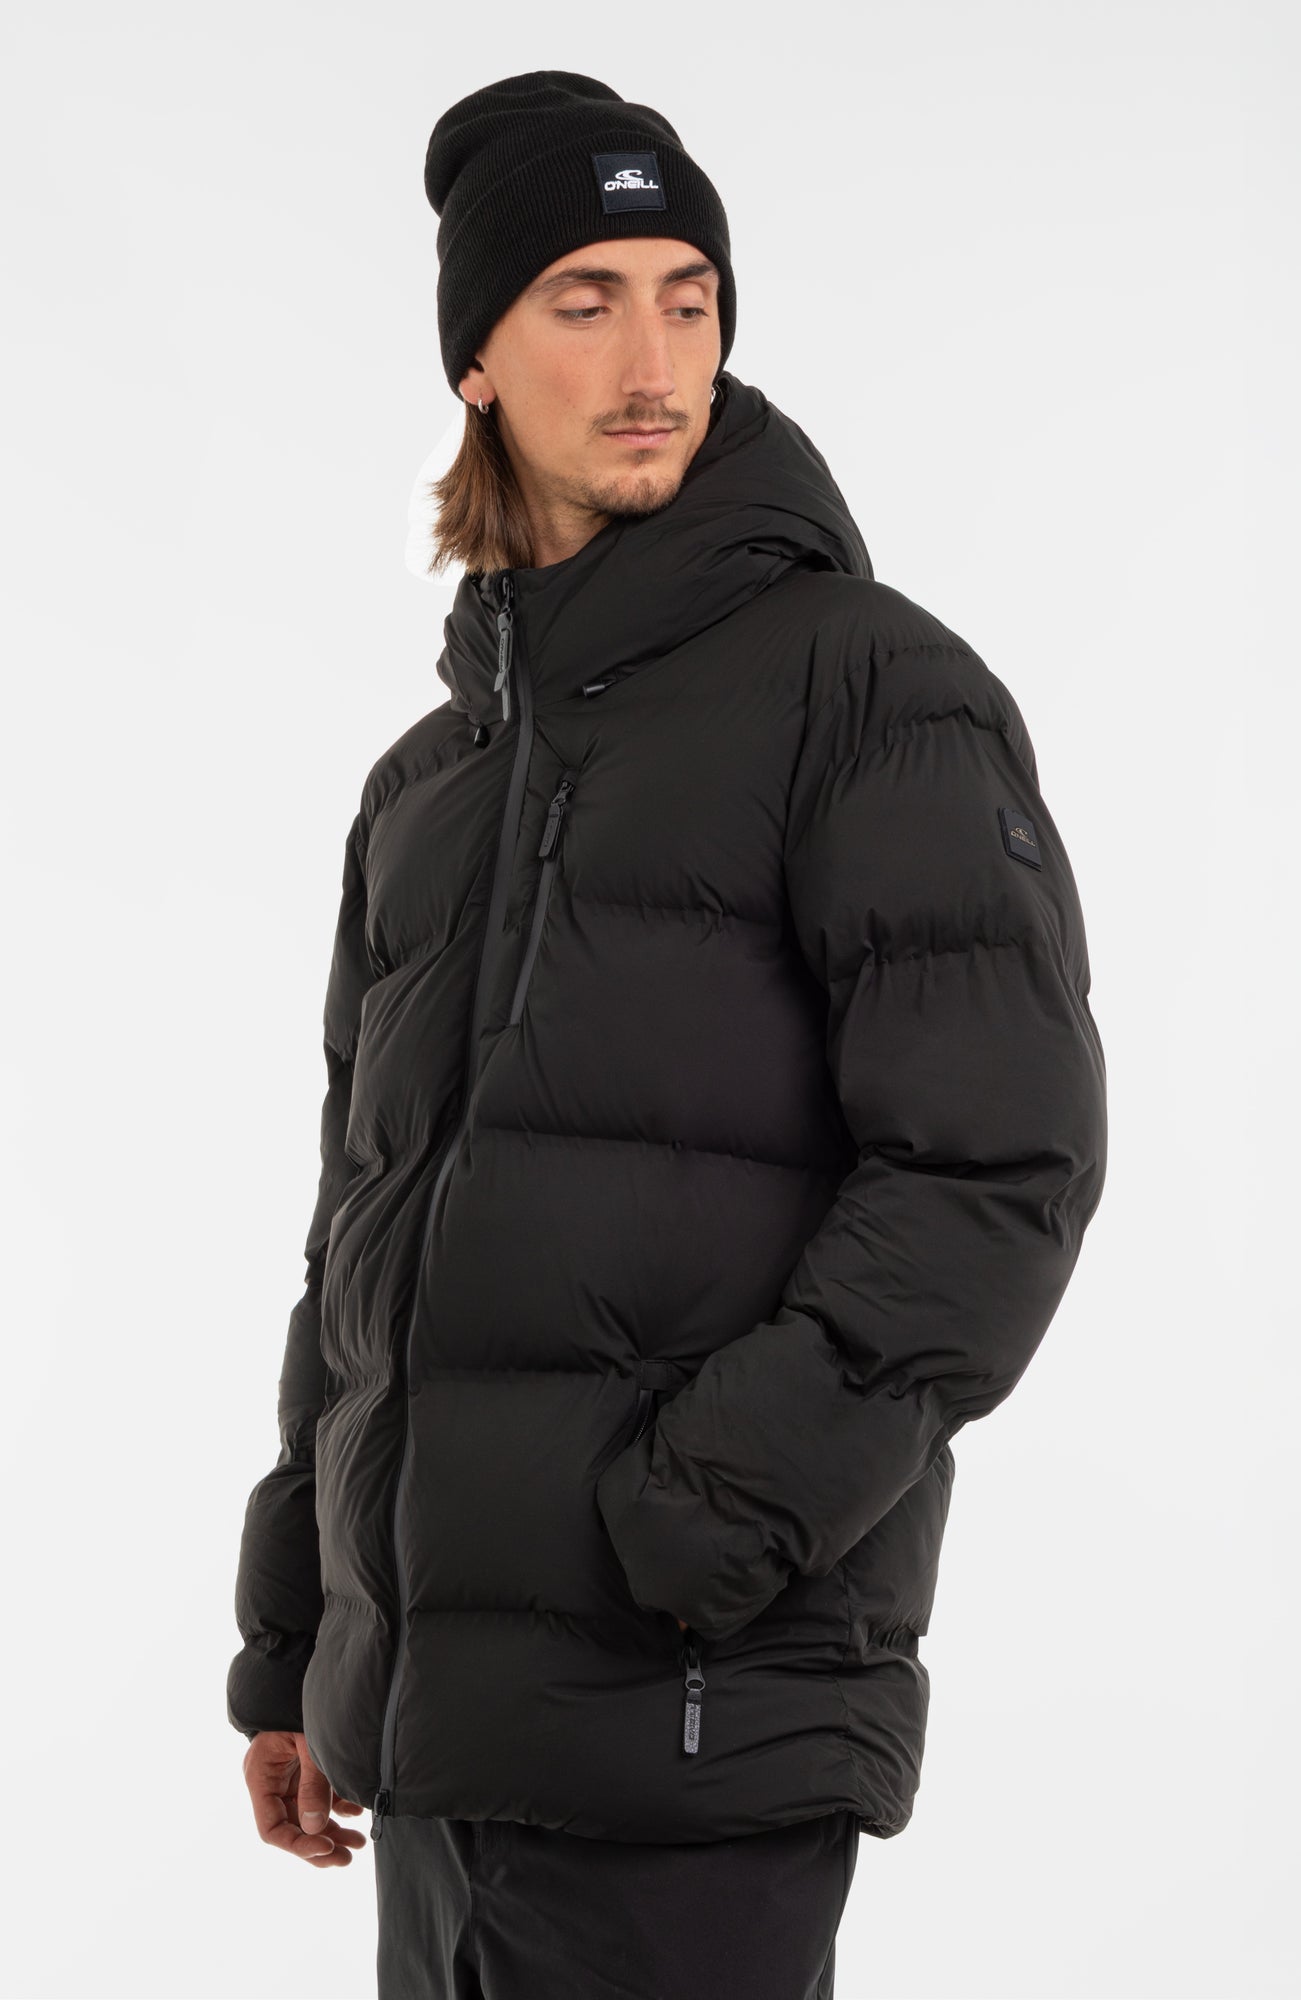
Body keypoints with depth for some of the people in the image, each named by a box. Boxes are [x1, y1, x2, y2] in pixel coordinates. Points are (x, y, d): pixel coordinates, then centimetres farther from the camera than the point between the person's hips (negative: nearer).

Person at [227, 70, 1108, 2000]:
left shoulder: (871, 680, -2)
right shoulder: (431, 782, 18)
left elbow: (999, 1158, -12)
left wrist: (700, 1522, -18)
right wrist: (291, 1644, 19)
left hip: (699, 1698, -6)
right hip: (436, 1704, 7)